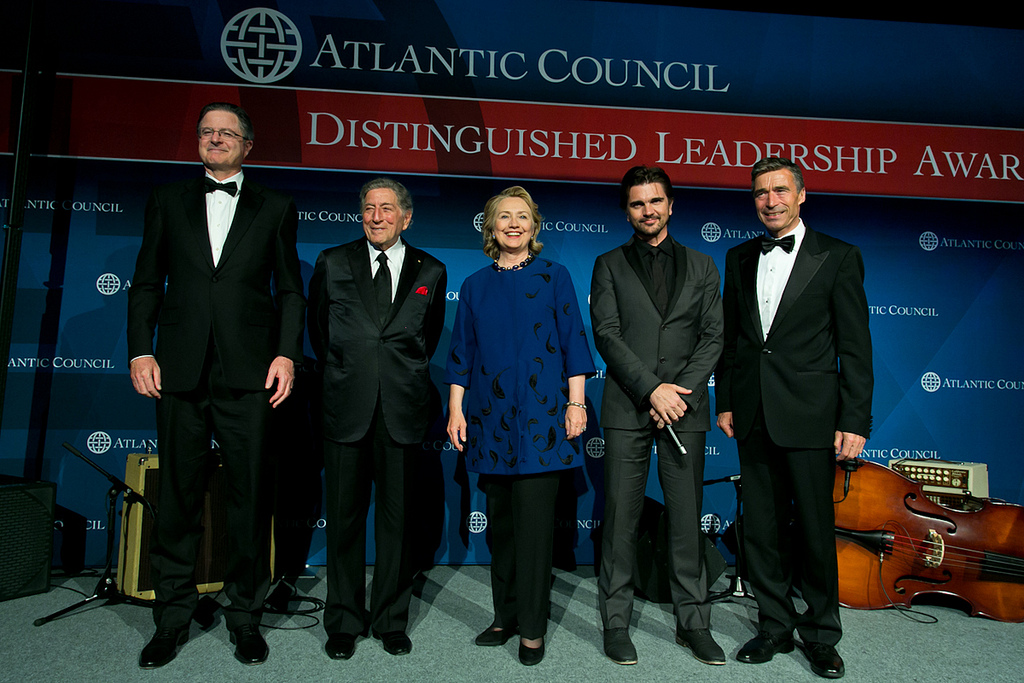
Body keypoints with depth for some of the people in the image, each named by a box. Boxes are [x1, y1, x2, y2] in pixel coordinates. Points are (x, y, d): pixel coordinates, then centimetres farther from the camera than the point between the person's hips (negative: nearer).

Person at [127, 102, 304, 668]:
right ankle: (173, 617, 24)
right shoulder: (167, 201, 15)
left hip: (248, 373, -1)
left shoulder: (275, 209, 11)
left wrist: (287, 353, -5)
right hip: (180, 370, 2)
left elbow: (289, 290, 7)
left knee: (250, 494, 4)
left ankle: (245, 615, 19)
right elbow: (146, 283, 12)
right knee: (178, 494, 8)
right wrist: (140, 351, 0)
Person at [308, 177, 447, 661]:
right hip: (347, 408, 0)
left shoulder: (431, 272, 7)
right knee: (344, 517, 7)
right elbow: (318, 328, 17)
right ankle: (343, 622, 22)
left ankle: (392, 620, 23)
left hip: (402, 409, 0)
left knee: (398, 517, 7)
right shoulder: (332, 263, 8)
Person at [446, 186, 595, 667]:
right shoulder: (475, 286, 11)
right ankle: (505, 616, 25)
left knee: (533, 522, -3)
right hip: (490, 417, 3)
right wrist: (456, 410, 5)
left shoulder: (553, 276, 5)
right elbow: (462, 353, 12)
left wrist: (576, 403, -5)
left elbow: (572, 341, 2)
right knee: (499, 521, 10)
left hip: (540, 414, -3)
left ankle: (532, 627, 10)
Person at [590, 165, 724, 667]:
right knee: (621, 518, 3)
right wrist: (652, 389, -12)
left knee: (687, 517, 6)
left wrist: (680, 392, -8)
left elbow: (713, 337, 6)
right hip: (627, 409, -1)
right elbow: (607, 334, -2)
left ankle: (693, 622, 20)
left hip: (685, 408, 2)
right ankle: (616, 622, 16)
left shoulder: (701, 267, 14)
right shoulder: (609, 266, 9)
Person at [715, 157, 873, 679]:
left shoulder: (838, 257, 0)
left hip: (809, 416, -3)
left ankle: (821, 635, 25)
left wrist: (855, 420, -8)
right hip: (752, 416, 4)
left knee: (815, 530, 6)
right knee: (761, 528, 11)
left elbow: (855, 346, -3)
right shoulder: (740, 258, 12)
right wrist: (724, 401, 9)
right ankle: (775, 627, 27)